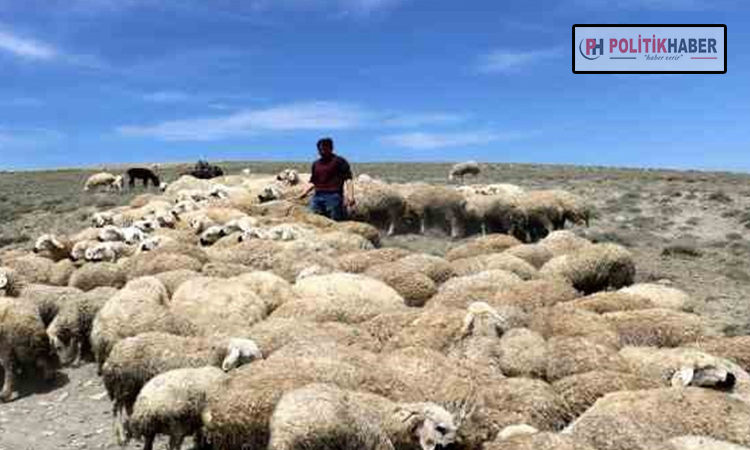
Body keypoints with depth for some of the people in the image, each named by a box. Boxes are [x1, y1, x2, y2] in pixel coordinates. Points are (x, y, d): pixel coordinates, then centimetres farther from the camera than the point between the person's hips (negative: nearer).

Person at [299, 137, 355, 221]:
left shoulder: (339, 161, 2)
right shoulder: (316, 164, 18)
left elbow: (348, 179, -6)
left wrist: (350, 196, -18)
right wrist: (306, 192, 9)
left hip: (333, 196, -5)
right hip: (317, 196, 5)